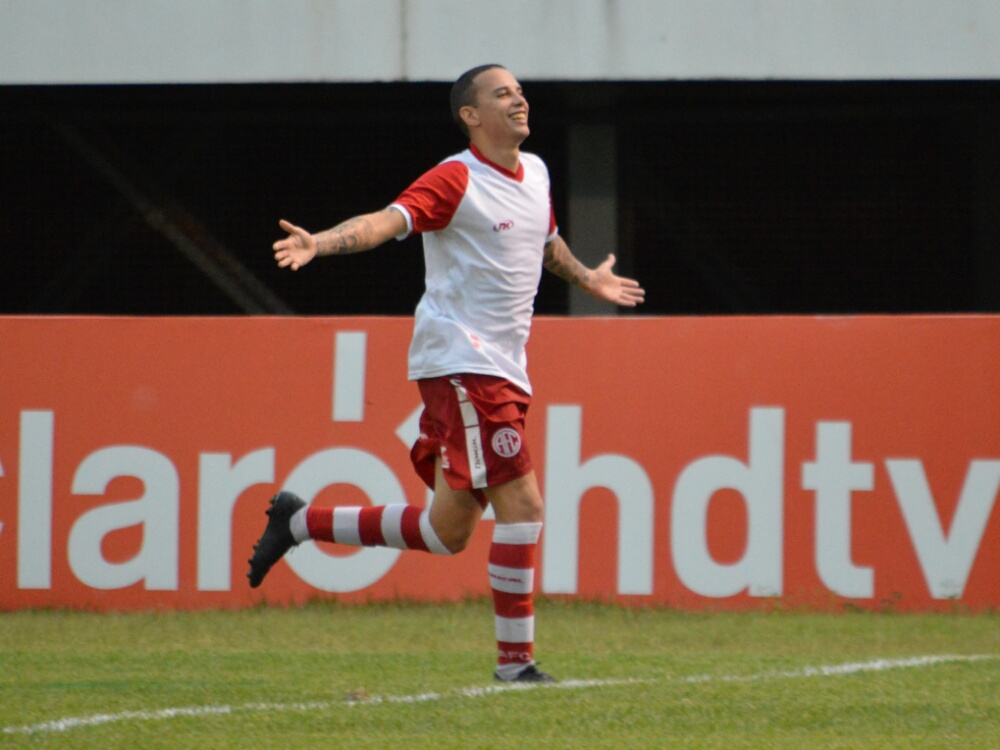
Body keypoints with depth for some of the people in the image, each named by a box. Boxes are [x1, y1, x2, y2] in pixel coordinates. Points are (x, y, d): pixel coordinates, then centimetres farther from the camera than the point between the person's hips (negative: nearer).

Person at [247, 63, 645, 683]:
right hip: (460, 359, -8)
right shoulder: (456, 180, -10)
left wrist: (588, 279, 52)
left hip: (504, 370, 8)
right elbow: (390, 219, -25)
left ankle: (299, 522, 23)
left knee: (449, 531, 9)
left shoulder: (536, 174, 15)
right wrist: (320, 242, -42)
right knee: (522, 503, -14)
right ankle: (515, 659, -7)